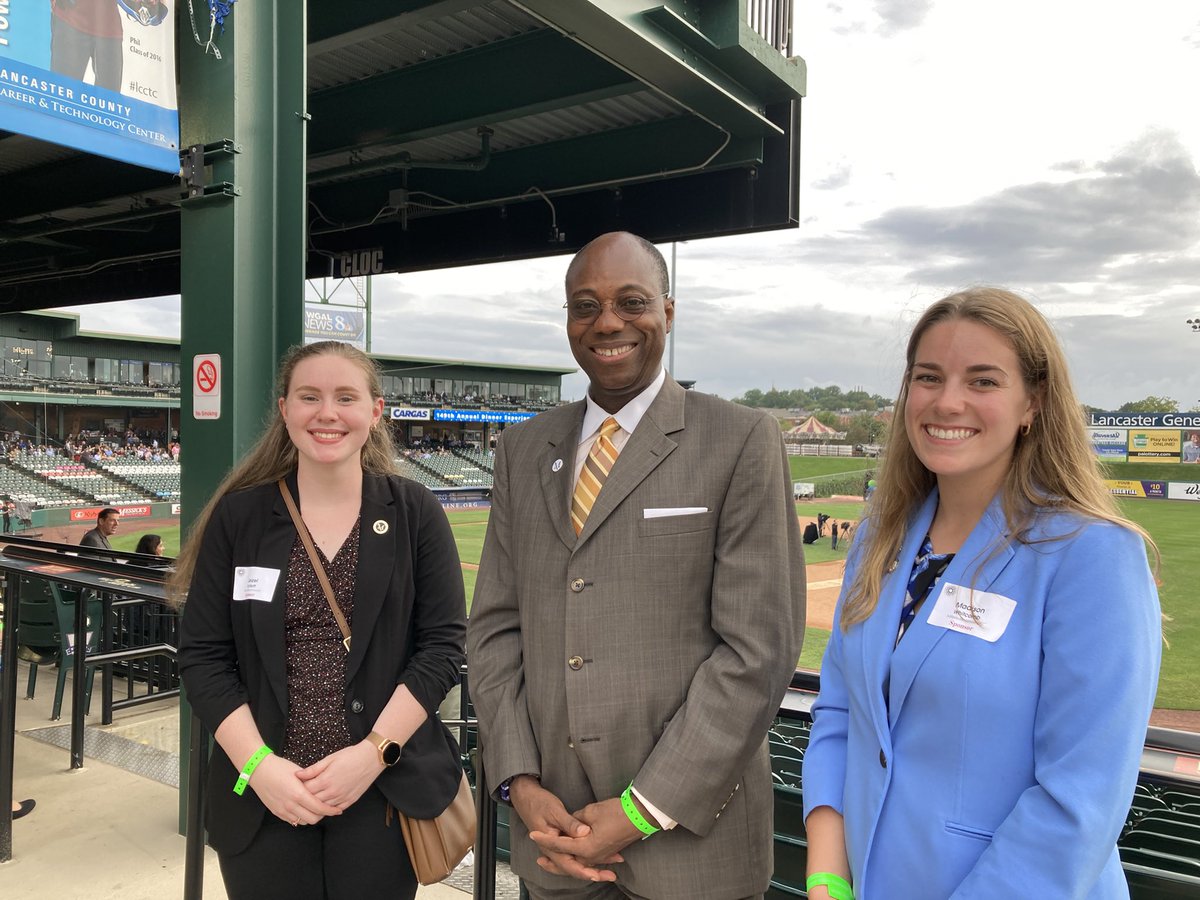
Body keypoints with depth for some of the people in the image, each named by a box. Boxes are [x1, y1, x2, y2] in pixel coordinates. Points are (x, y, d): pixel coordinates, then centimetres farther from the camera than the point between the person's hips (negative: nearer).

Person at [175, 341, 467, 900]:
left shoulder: (414, 514, -2)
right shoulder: (239, 515, 1)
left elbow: (443, 644, -4)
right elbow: (203, 655, 0)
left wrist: (372, 753, -13)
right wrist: (259, 764, -11)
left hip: (383, 790, 0)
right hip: (262, 797, 1)